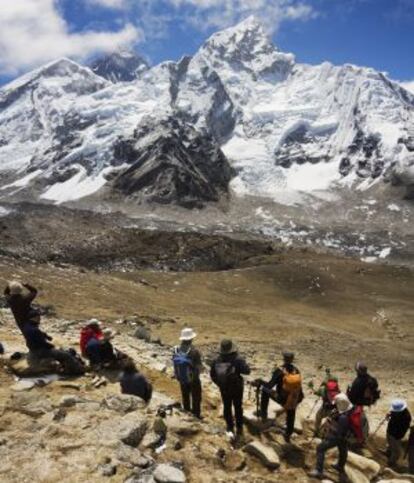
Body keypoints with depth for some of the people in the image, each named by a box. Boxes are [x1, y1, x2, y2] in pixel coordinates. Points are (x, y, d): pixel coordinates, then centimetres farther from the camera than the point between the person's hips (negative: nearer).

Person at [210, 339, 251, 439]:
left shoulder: (216, 361, -10)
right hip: (237, 388, -2)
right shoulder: (238, 359, -22)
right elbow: (247, 371, -22)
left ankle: (230, 429, 24)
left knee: (227, 408, 18)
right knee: (238, 408, 17)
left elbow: (212, 375, -2)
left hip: (224, 389, 2)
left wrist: (219, 384, 9)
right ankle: (239, 429, 27)